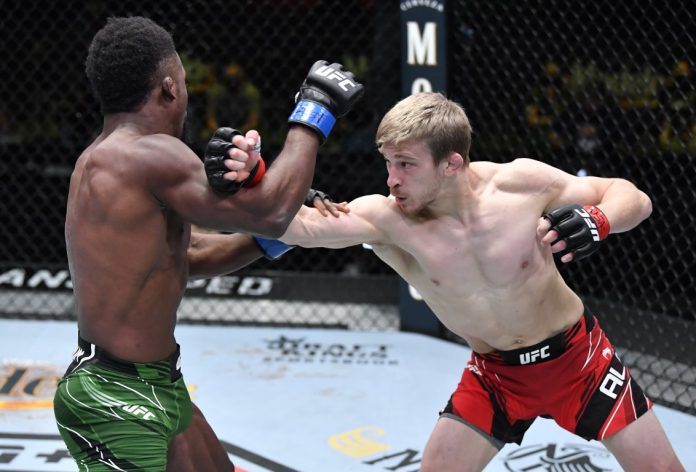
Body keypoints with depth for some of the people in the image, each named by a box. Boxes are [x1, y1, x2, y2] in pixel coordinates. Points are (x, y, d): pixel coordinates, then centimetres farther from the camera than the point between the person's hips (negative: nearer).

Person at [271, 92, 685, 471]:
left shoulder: (520, 182, -23)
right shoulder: (387, 220, -22)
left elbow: (635, 199, -13)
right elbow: (303, 227, -39)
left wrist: (596, 221, -33)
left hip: (577, 354, -1)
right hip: (495, 374, 1)